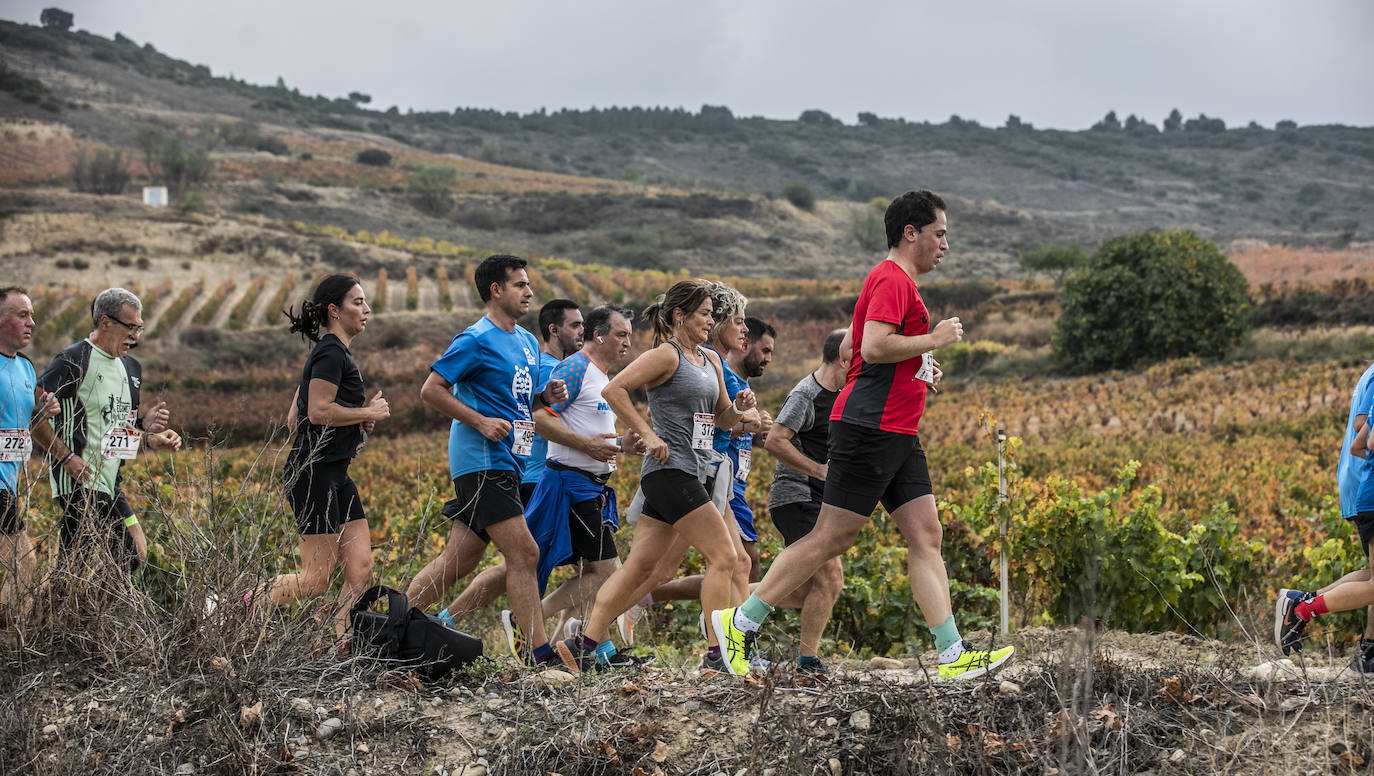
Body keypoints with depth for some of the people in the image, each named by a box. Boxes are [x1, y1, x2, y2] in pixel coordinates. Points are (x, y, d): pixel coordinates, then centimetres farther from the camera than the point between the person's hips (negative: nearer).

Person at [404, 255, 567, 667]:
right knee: (523, 554, -12)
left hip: (506, 463, 9)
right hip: (482, 462, -9)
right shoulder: (476, 340, -9)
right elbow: (431, 390, -10)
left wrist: (545, 397, 7)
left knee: (458, 562, 9)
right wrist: (480, 421, -17)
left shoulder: (528, 343, 18)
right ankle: (543, 656, -10)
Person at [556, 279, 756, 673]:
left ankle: (585, 645, 8)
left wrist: (740, 407, 3)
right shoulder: (666, 355, -8)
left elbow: (722, 419, 25)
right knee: (723, 556, -10)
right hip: (671, 471, -9)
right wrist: (648, 435, -17)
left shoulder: (711, 360, 18)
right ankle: (717, 653, -6)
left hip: (694, 473, 9)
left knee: (639, 567, 6)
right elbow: (613, 390, -16)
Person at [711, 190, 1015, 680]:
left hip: (897, 436, 11)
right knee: (832, 538, -7)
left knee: (926, 537, 3)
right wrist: (932, 340, -13)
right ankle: (739, 621, 3)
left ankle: (954, 657, 1)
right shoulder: (892, 279, -10)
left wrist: (919, 372, 19)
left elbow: (856, 354, 27)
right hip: (869, 429, -11)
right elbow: (873, 346, -24)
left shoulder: (901, 283, 22)